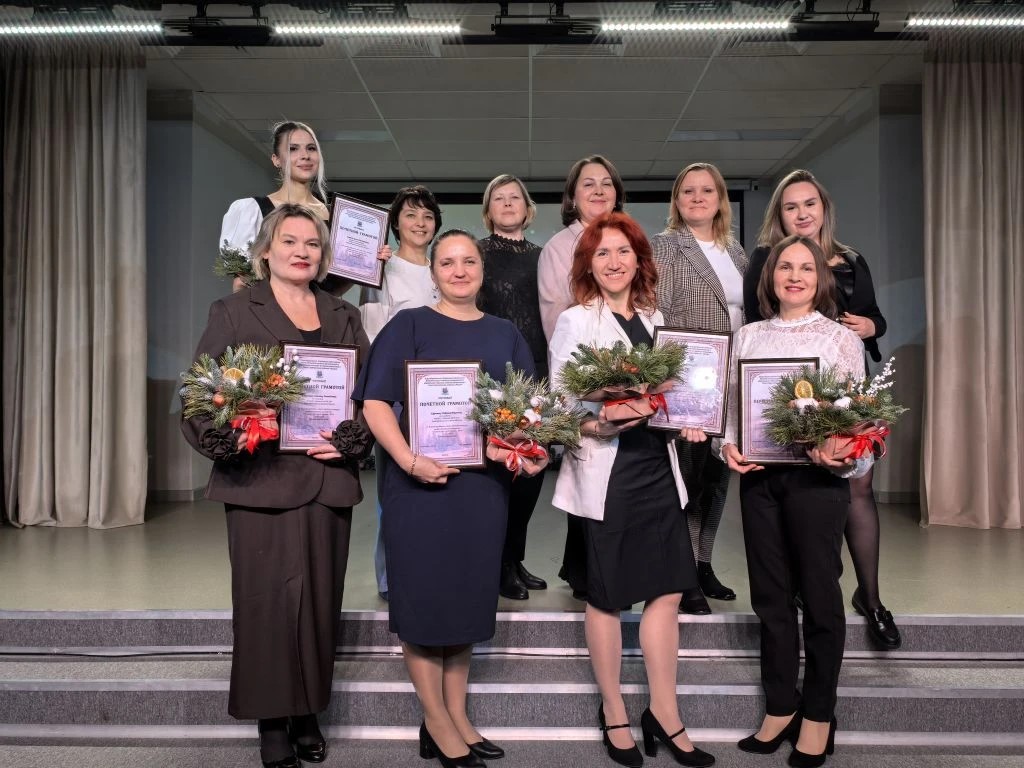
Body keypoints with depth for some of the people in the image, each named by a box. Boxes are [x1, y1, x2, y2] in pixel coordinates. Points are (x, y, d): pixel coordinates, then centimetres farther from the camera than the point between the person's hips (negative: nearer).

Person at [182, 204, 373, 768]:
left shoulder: (344, 317, 14)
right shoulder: (233, 312, 5)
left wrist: (349, 441, -7)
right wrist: (232, 437, -18)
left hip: (328, 480, 3)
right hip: (260, 480, -3)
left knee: (319, 598, 8)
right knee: (267, 599, 1)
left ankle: (308, 713, 24)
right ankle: (272, 721, 16)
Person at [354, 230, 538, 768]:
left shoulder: (505, 335, 12)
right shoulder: (408, 325, 0)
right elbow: (376, 403, -9)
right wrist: (409, 460, -23)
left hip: (485, 482, 4)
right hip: (421, 480, -4)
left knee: (469, 595, 12)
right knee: (425, 595, 3)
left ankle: (458, 716, 27)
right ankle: (436, 723, 19)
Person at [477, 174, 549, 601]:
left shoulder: (540, 256, 15)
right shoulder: (478, 252, 1)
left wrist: (551, 370, 11)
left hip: (536, 371, 5)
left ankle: (515, 559, 22)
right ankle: (498, 566, 10)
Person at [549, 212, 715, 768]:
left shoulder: (654, 318, 12)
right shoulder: (575, 321, -5)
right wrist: (600, 424, -27)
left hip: (657, 466, 5)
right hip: (606, 471, -5)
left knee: (667, 590, 7)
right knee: (607, 596, 8)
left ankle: (664, 714, 22)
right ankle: (614, 714, 25)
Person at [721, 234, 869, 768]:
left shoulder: (841, 338, 1)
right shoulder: (747, 336, 10)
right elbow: (732, 407, 9)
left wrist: (840, 457, -21)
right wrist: (728, 446, -9)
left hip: (817, 477, -3)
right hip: (758, 476, 3)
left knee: (819, 593, 5)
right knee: (770, 593, 10)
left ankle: (818, 715, 21)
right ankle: (780, 707, 25)